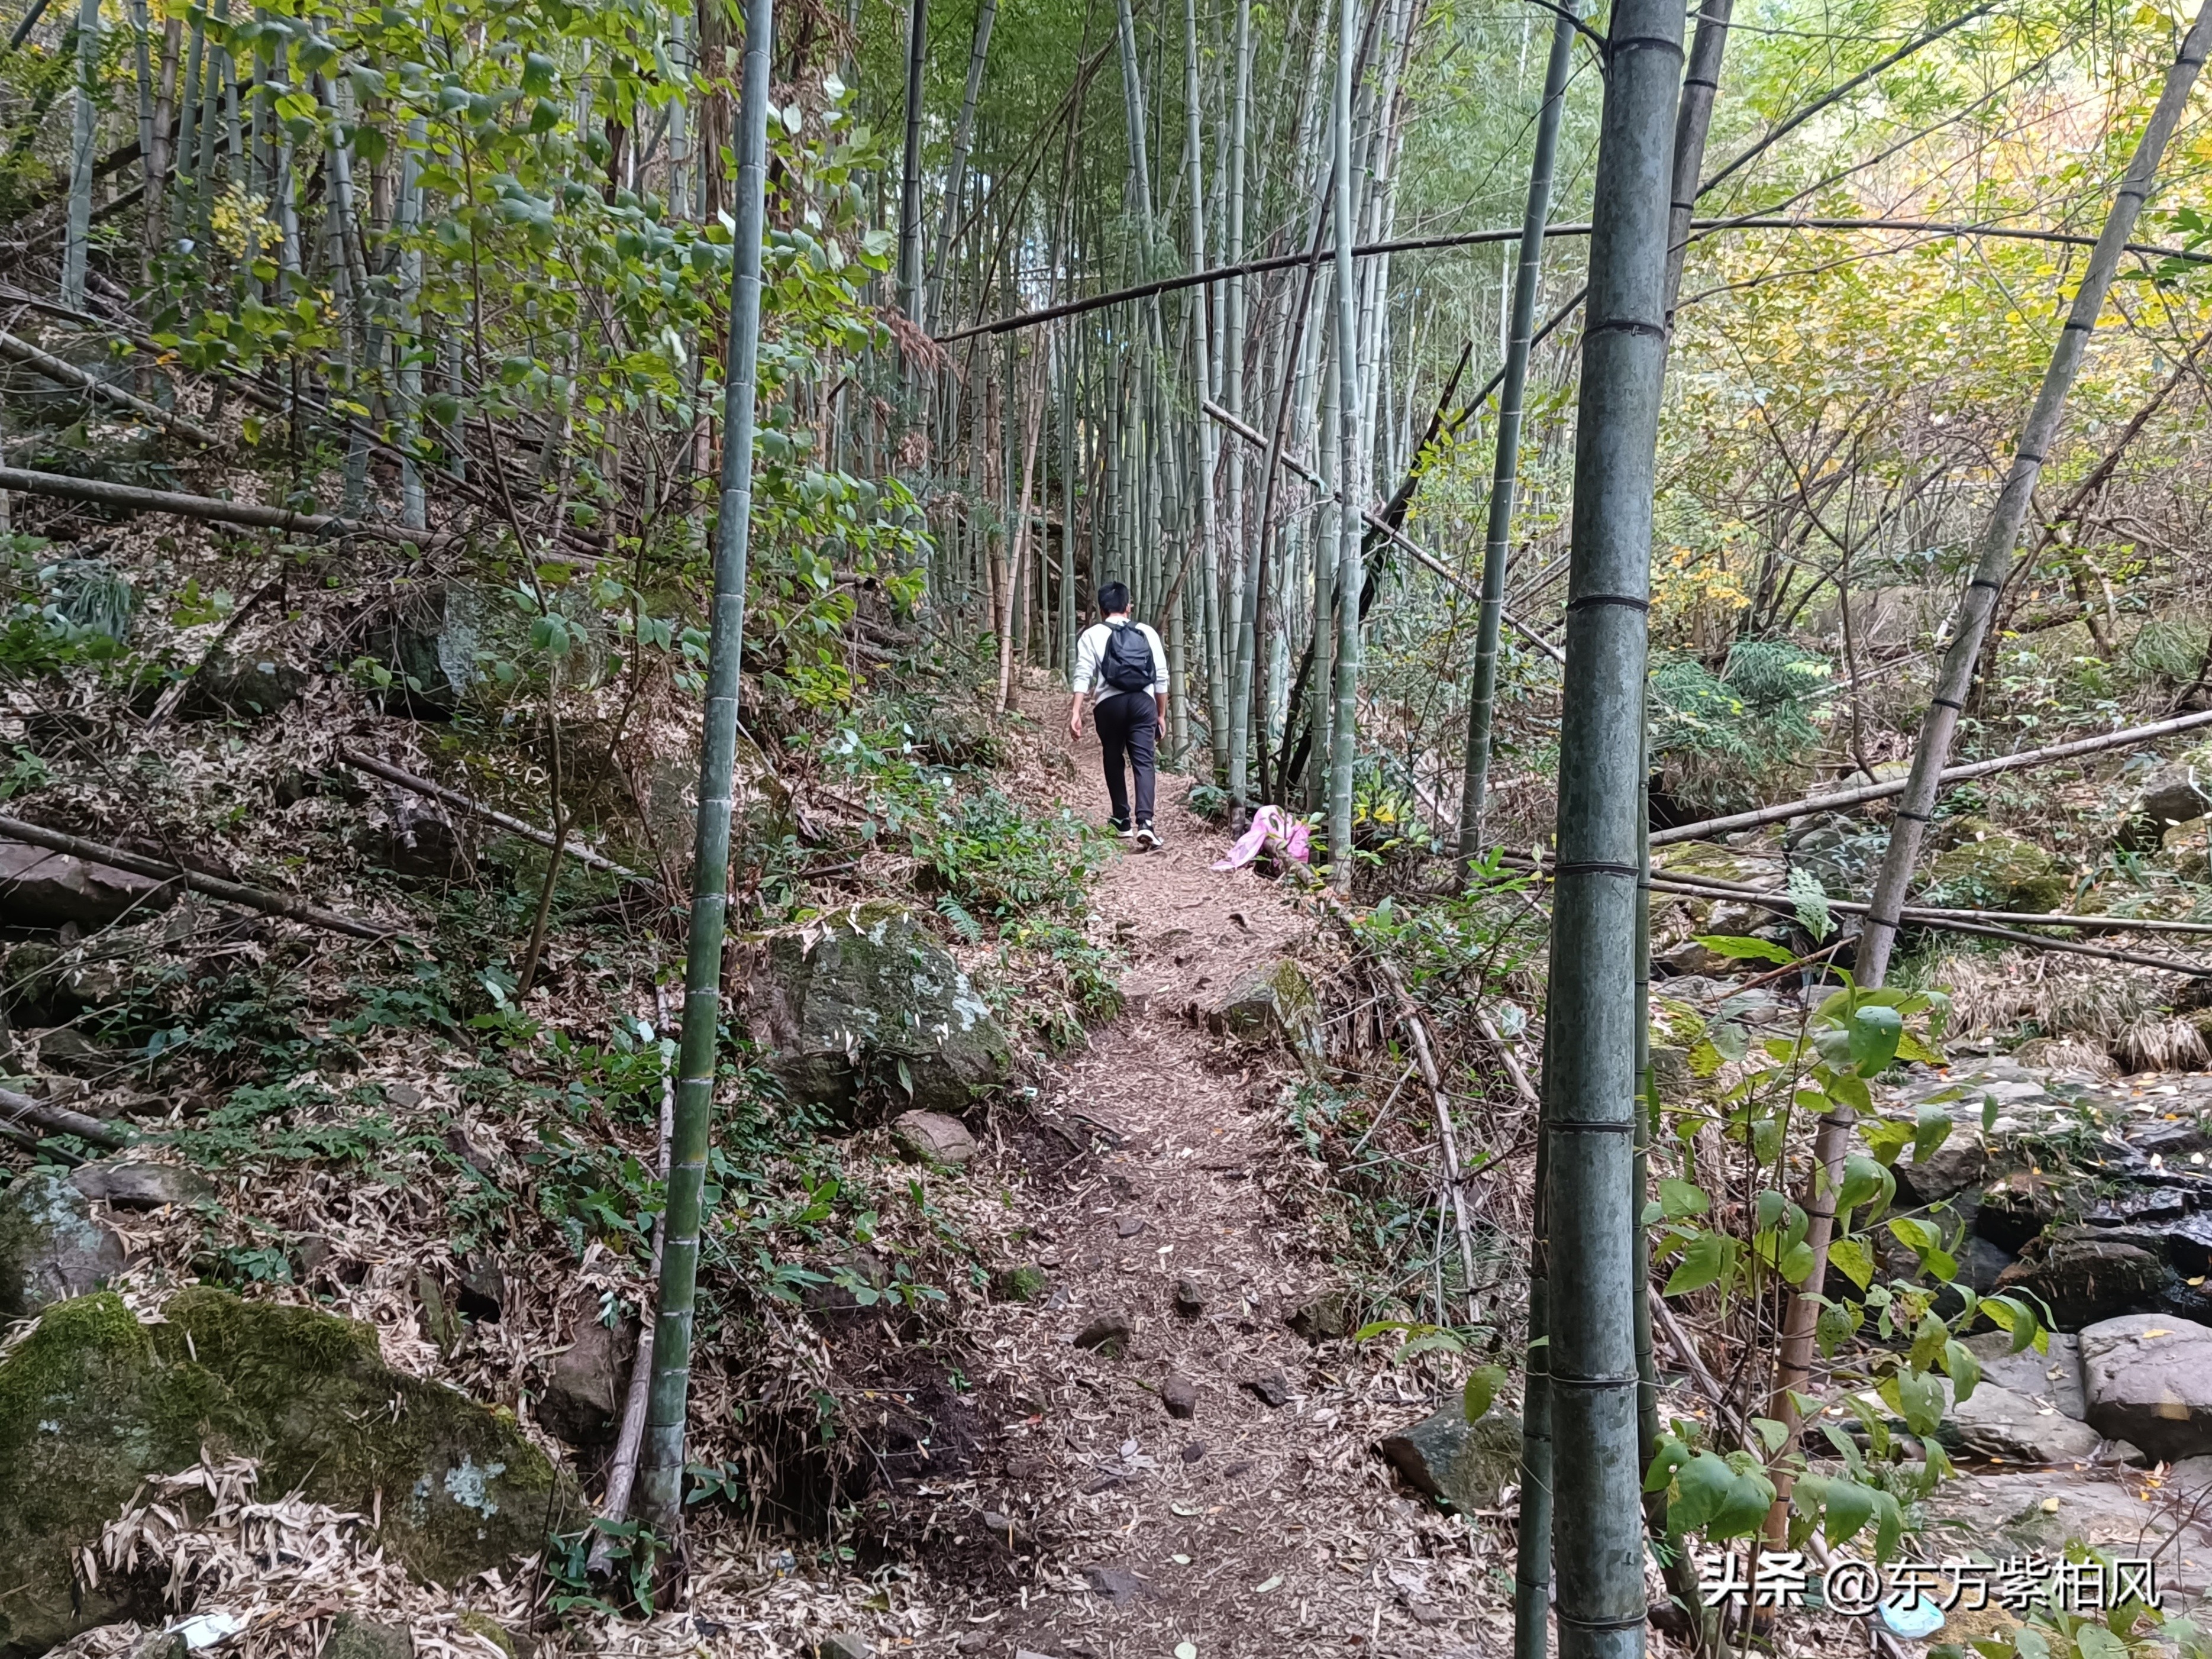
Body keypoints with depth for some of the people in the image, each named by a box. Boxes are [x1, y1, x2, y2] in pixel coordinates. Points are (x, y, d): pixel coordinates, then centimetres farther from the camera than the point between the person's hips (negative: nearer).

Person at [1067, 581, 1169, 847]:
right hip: (1144, 702, 1)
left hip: (1110, 704, 0)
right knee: (1143, 762, -4)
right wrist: (1161, 713, 17)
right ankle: (1144, 822, -21)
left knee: (1114, 761, 16)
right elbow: (1161, 676, 11)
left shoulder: (1092, 635, 7)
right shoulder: (1146, 632, 13)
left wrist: (1076, 712, -7)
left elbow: (1083, 675, -4)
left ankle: (1123, 822, 22)